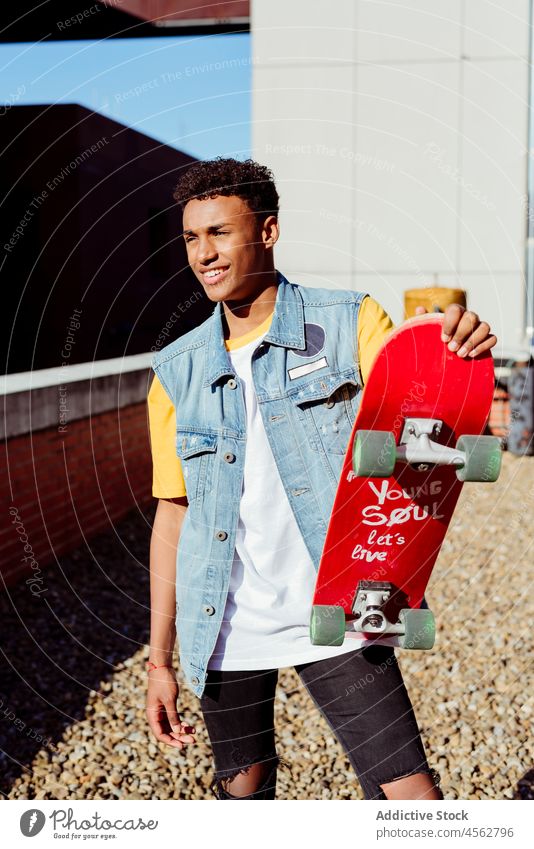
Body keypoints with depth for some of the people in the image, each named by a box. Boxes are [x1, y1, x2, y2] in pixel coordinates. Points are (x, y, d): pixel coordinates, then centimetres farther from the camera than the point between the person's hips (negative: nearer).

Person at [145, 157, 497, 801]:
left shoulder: (350, 325, -5)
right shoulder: (177, 371, 2)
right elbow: (173, 512, 7)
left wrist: (457, 358, -35)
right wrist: (159, 661, 7)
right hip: (223, 628, 3)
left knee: (412, 798, -6)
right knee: (244, 788, 17)